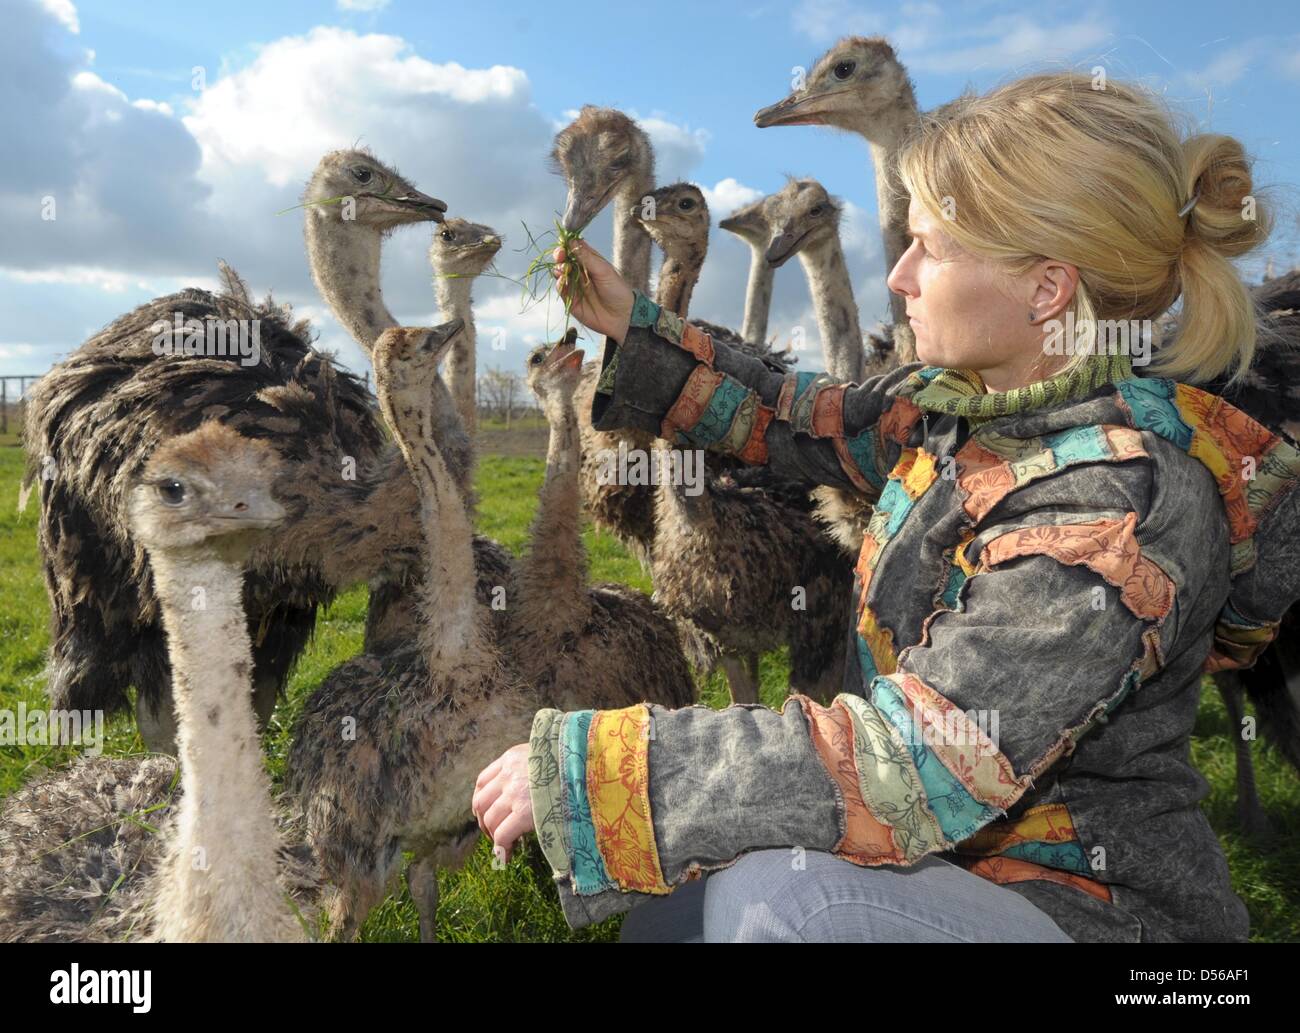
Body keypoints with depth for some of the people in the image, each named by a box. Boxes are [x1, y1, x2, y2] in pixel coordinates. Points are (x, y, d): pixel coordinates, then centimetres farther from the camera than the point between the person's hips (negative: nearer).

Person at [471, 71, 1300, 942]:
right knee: (663, 908, 10)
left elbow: (916, 768, -35)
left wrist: (583, 772, -32)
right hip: (960, 859, 8)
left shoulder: (1115, 508, -29)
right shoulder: (969, 397, -3)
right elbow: (807, 422, 15)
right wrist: (636, 329, 11)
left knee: (771, 895, -33)